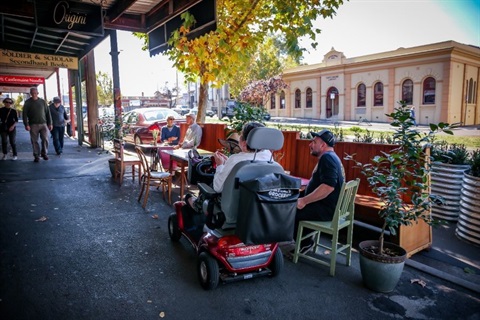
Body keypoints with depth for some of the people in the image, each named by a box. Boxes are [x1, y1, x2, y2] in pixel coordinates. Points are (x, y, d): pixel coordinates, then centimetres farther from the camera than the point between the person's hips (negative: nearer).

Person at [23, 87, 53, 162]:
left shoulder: (42, 101, 10)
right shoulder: (27, 102, 5)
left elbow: (48, 113, 11)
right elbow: (25, 114, 1)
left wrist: (50, 123, 6)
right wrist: (26, 124, -9)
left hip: (43, 124, 1)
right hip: (33, 125, -1)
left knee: (45, 139, -7)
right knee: (34, 141, 1)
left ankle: (44, 153, 11)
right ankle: (36, 156, 9)